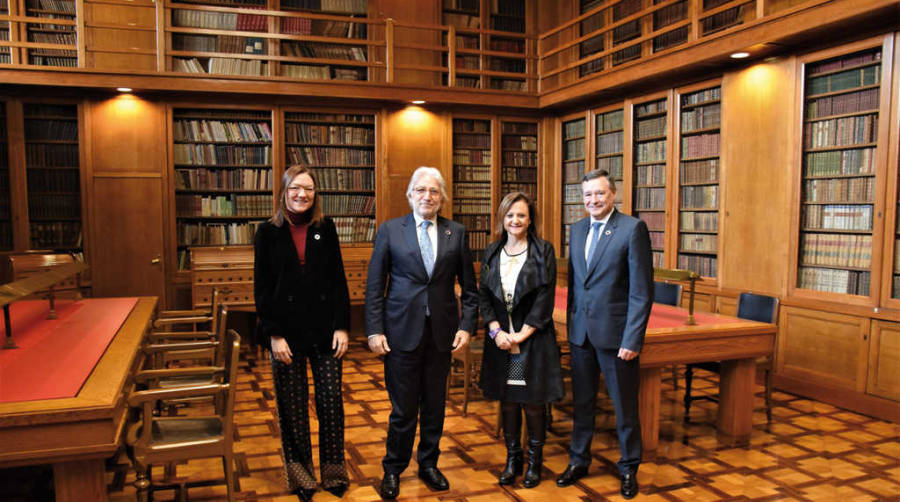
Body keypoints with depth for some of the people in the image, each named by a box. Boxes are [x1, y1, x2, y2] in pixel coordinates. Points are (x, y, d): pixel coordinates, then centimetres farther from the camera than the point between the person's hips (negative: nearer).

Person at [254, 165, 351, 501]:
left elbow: (338, 281, 4)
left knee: (331, 403, 6)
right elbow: (262, 288, -1)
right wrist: (274, 334, -8)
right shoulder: (269, 233, 0)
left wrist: (342, 326, -3)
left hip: (324, 331, 1)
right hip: (287, 333, -1)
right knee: (293, 407, 9)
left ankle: (333, 473, 24)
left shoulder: (325, 228, 4)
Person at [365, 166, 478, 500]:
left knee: (435, 405, 13)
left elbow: (469, 287, 8)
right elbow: (374, 287, -1)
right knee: (403, 408, 5)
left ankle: (428, 464, 33)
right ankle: (393, 470, 26)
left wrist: (466, 326, -1)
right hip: (402, 332, -2)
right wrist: (374, 331, -7)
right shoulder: (390, 230, 0)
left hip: (442, 332, 2)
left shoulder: (457, 233, 5)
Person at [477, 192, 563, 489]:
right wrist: (496, 331, -8)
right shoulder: (492, 253, 8)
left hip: (533, 339, -3)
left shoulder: (543, 251, -3)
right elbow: (484, 296, 6)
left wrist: (521, 335, -13)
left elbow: (545, 298, -8)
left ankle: (535, 461, 22)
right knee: (507, 400, 10)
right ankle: (512, 459, 26)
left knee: (533, 401, 3)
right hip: (500, 338, 3)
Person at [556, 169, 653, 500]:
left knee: (625, 406, 10)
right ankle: (579, 461, 34)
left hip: (616, 334, -5)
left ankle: (628, 468, 29)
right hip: (581, 333, 5)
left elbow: (642, 290, -13)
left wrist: (632, 340, -16)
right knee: (581, 402, 17)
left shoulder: (633, 228, -11)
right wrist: (571, 324, 12)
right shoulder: (577, 229, 9)